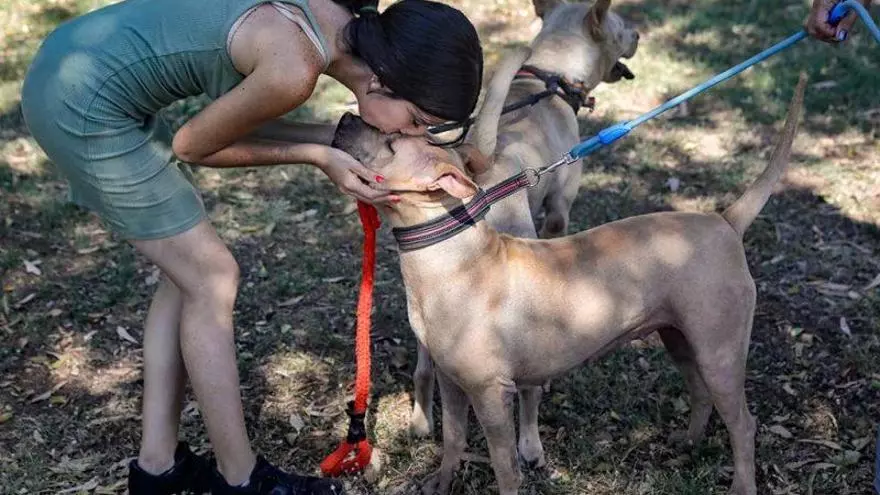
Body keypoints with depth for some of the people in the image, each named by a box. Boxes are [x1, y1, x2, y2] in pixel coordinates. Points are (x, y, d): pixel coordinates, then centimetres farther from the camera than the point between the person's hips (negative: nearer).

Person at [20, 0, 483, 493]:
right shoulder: (294, 69, -26)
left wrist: (341, 138, -1)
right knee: (212, 280, -2)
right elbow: (194, 144, -10)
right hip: (84, 104, -9)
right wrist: (316, 156, -9)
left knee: (188, 271, 12)